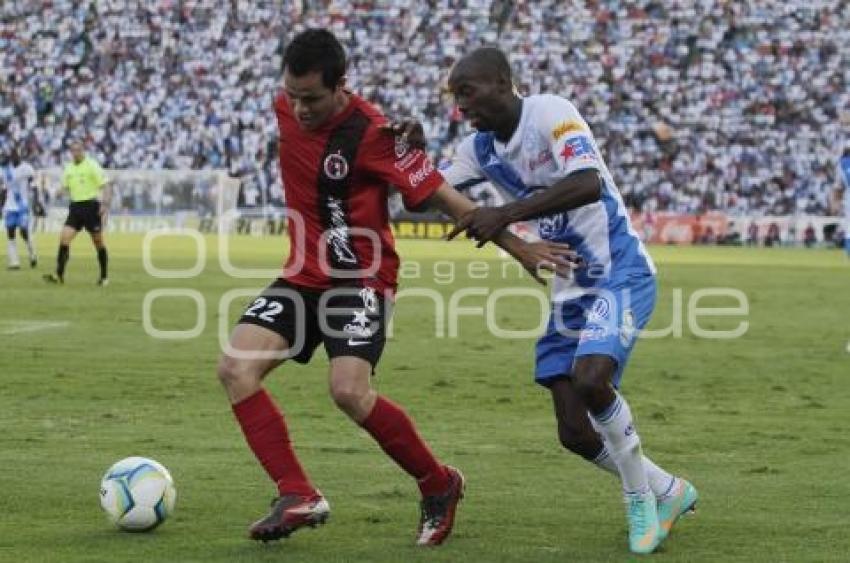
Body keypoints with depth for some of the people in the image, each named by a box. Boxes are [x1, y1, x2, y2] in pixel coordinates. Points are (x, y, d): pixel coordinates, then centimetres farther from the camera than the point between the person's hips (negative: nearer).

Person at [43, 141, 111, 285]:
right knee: (64, 237, -10)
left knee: (98, 241, 3)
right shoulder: (69, 168, 10)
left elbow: (105, 186, -10)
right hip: (75, 207, 5)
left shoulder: (92, 165, -6)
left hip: (91, 206, -5)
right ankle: (59, 275, -11)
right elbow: (65, 188, 20)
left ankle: (104, 277, 16)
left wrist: (105, 204, -21)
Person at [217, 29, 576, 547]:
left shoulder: (372, 133, -20)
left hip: (361, 281, -7)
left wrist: (519, 248, -16)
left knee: (349, 390, -26)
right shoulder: (286, 107, -3)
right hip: (303, 276, 7)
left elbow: (444, 196, -16)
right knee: (235, 367, -13)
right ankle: (299, 497, -11)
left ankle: (439, 484, -2)